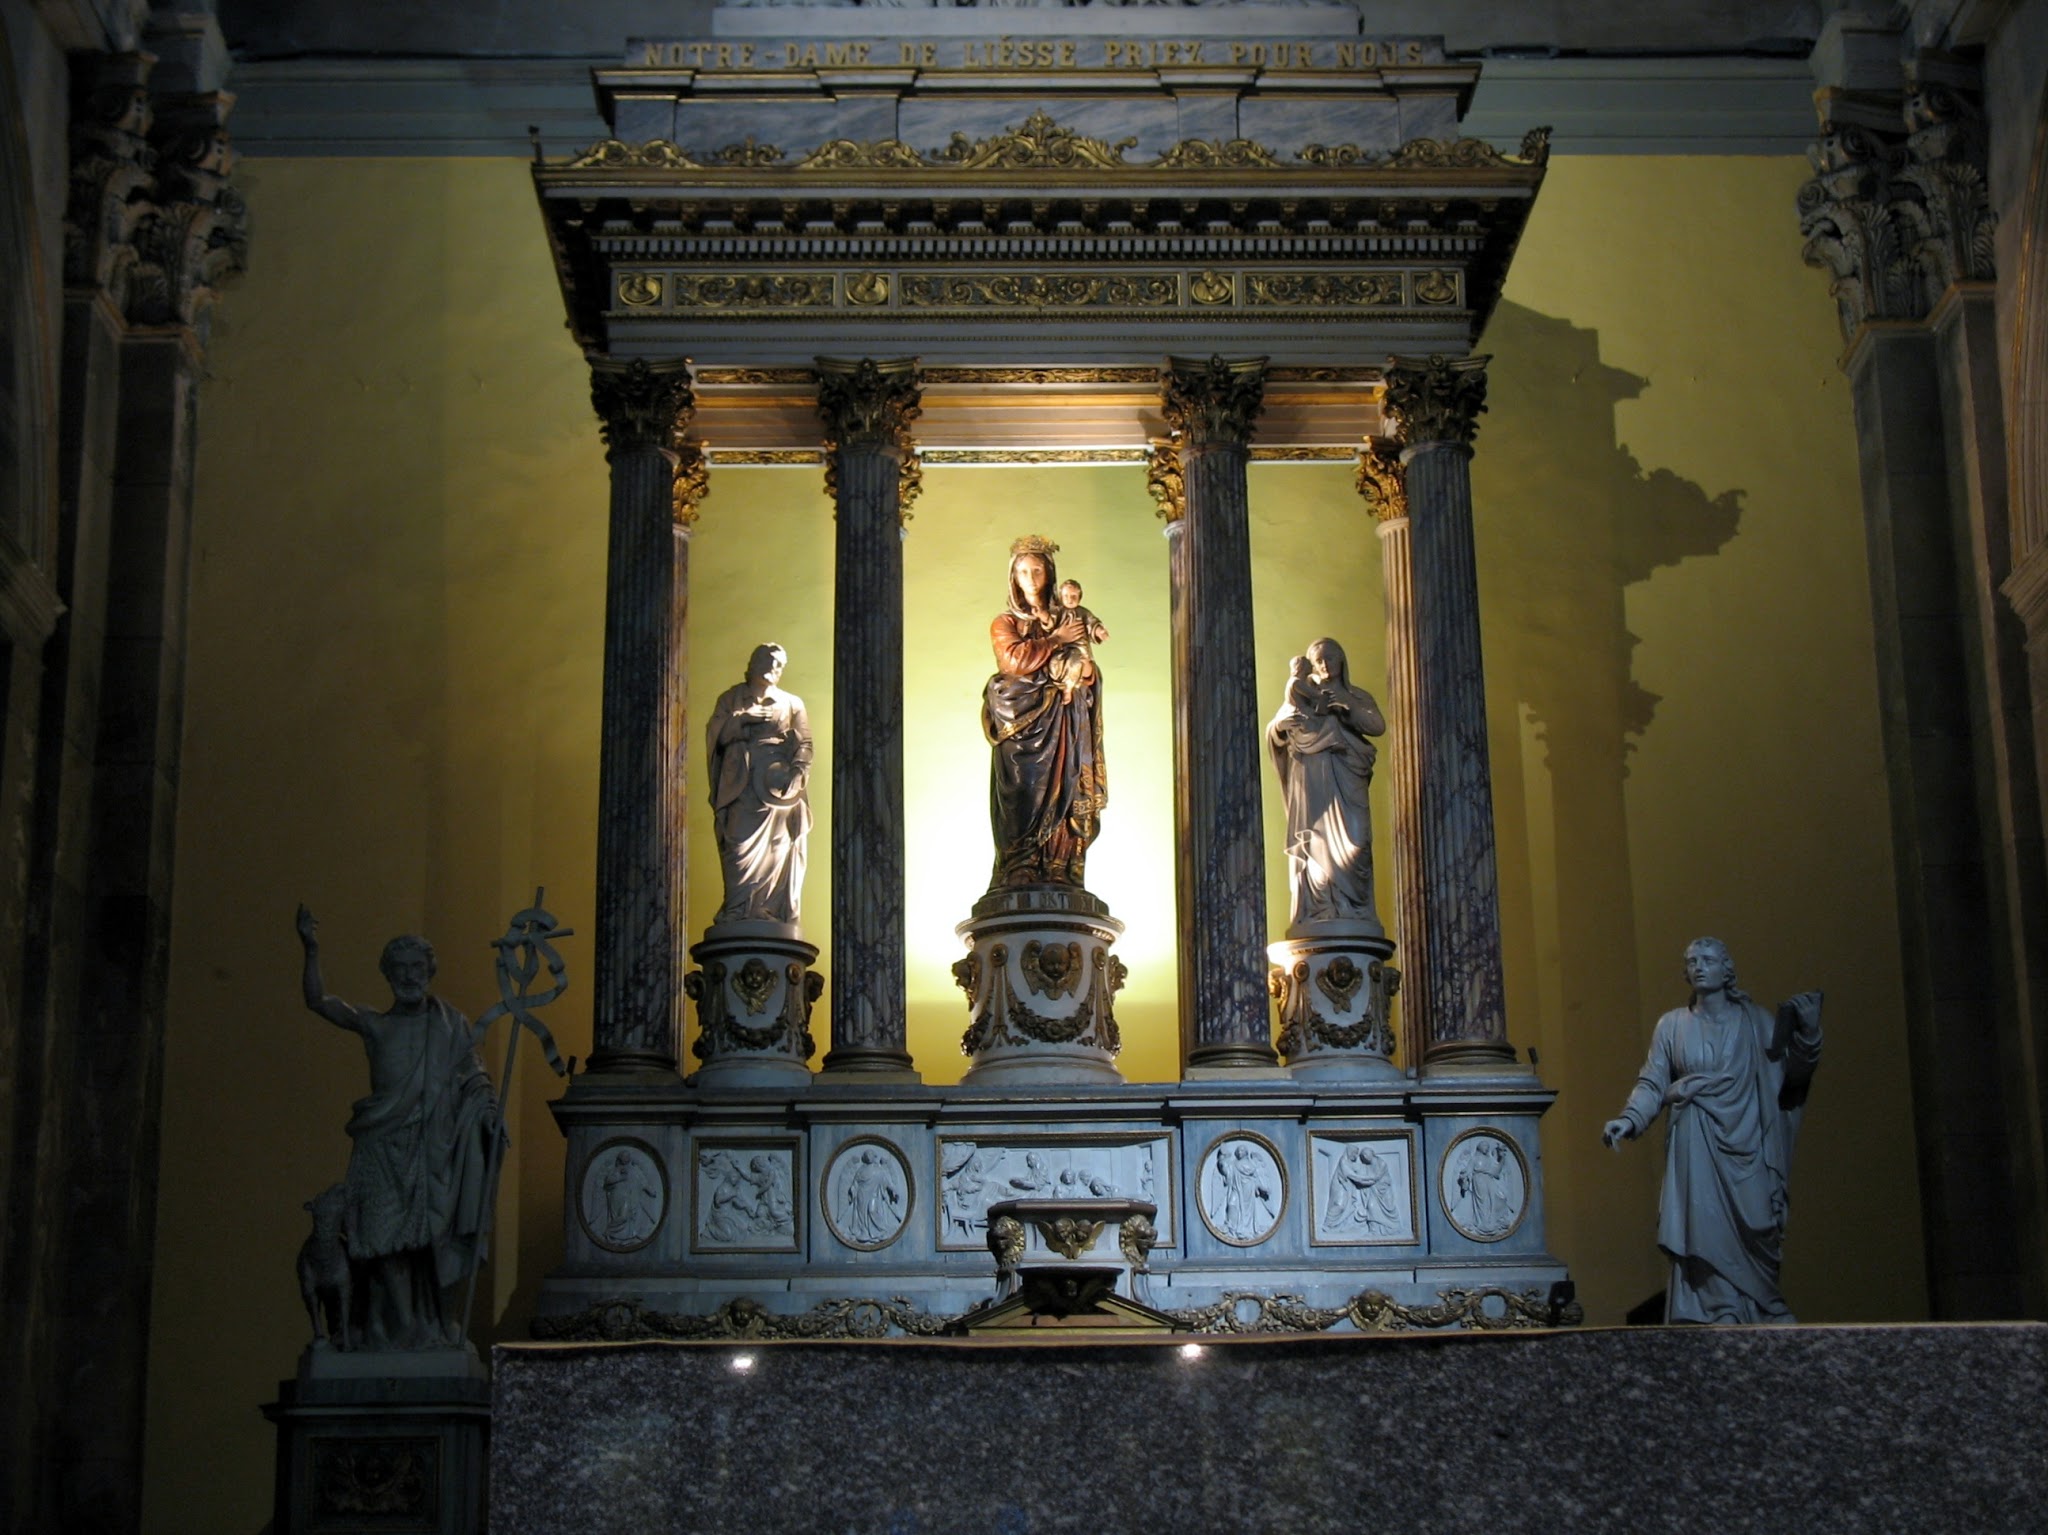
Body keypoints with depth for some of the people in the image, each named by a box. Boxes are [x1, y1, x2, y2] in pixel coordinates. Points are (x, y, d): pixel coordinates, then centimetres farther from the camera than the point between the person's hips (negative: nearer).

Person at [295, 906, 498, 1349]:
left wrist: (490, 1113, -11)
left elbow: (474, 1078, 8)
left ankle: (429, 1328, 8)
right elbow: (318, 1001, -1)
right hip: (383, 1150, 0)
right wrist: (311, 951, -13)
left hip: (432, 1148, 0)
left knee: (426, 1239, -2)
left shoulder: (450, 1026, 10)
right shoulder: (375, 1026, 9)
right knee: (389, 1240, -7)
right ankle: (402, 1329, -2)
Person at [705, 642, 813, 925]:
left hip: (779, 783, 1)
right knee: (740, 848, -15)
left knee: (779, 849, -10)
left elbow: (804, 743, 8)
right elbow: (714, 735, 13)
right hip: (742, 789, -1)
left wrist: (798, 772, -7)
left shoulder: (792, 703, 21)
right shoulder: (730, 699, 21)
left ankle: (776, 917, -13)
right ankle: (737, 916, -21)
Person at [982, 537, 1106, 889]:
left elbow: (1086, 670, 13)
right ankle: (1020, 874, -15)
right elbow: (1013, 660, -8)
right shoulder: (1005, 623, 11)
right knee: (1023, 799, -11)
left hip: (1060, 724, 2)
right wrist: (1055, 640, -3)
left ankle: (1058, 872, -9)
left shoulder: (1068, 620, 18)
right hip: (1021, 721, -2)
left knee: (1062, 792, -6)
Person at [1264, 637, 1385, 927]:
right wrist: (1281, 725, -17)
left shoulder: (1357, 696, 18)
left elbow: (1379, 727, 0)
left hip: (1345, 782, 0)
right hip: (1309, 781, 0)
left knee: (1351, 843, -13)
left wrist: (1350, 705, -14)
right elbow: (1275, 735, 6)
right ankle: (1315, 913, -15)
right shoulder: (1301, 696, 18)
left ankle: (1353, 912, -17)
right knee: (1312, 844, -10)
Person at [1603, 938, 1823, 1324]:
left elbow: (1788, 1077, 6)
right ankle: (1721, 1317, -8)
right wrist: (1629, 1119, -13)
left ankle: (1767, 1314, 7)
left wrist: (1807, 1034, -8)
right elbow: (1652, 1084, 4)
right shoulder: (1672, 1025, 9)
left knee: (1754, 1233, -4)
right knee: (1707, 1234, -9)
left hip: (1745, 1147, 0)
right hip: (1697, 1151, 0)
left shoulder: (1755, 1021, 9)